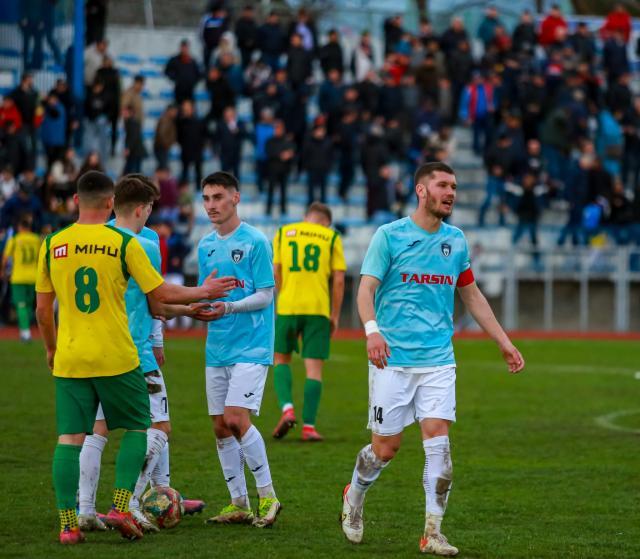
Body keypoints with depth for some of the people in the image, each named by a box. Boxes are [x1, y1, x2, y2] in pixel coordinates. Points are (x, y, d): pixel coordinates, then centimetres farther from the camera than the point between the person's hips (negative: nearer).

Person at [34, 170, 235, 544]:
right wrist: (203, 292, 14)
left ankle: (68, 523, -2)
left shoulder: (52, 244, 3)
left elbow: (42, 308, 9)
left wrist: (51, 349, 24)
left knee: (70, 438, 4)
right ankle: (121, 507, 1)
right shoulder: (123, 242, -5)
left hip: (69, 359, 3)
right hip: (116, 358, -2)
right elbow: (161, 293, -2)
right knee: (137, 428, 14)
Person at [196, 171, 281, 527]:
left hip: (251, 346, -7)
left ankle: (267, 495, -5)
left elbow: (266, 295, -9)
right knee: (221, 427, 5)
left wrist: (230, 307, -23)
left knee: (236, 418, -17)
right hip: (217, 348, 7)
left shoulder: (255, 241, -7)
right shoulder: (206, 246, 13)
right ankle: (239, 505, 14)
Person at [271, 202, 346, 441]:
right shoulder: (332, 237, 8)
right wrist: (335, 315, 9)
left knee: (281, 359, 17)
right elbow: (339, 280, 2)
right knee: (314, 367, 3)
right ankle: (309, 426, -1)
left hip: (287, 306, 1)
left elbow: (275, 272, 4)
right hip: (319, 309, -1)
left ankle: (287, 409, -4)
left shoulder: (283, 233, 11)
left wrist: (277, 305, 12)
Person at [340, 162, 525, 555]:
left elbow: (472, 295, 21)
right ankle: (354, 497, 32)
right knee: (386, 447, 1)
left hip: (438, 360, 3)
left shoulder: (456, 240, 10)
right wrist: (372, 329, -29)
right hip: (393, 359, -3)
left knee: (439, 439, -9)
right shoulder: (389, 236, -3)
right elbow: (366, 289, -9)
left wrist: (504, 342, 19)